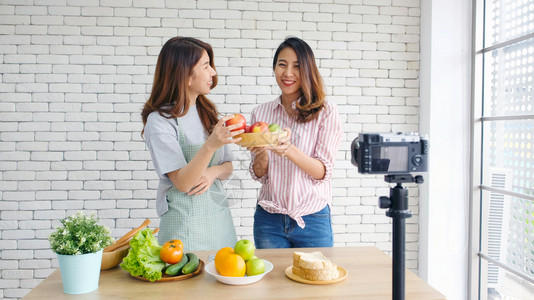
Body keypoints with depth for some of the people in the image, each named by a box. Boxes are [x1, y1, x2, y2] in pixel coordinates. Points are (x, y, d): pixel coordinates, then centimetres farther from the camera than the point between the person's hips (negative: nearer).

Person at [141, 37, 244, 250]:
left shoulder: (208, 112, 9)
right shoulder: (160, 121, -12)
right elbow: (182, 183, -19)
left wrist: (214, 172, -11)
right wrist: (211, 145, -33)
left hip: (220, 218, 6)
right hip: (185, 224, -6)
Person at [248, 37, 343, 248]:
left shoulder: (326, 111, -5)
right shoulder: (260, 113, 5)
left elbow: (323, 172, -11)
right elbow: (259, 175, 5)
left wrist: (288, 150, -27)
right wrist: (262, 154, -17)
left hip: (313, 220, -2)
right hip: (269, 220, 3)